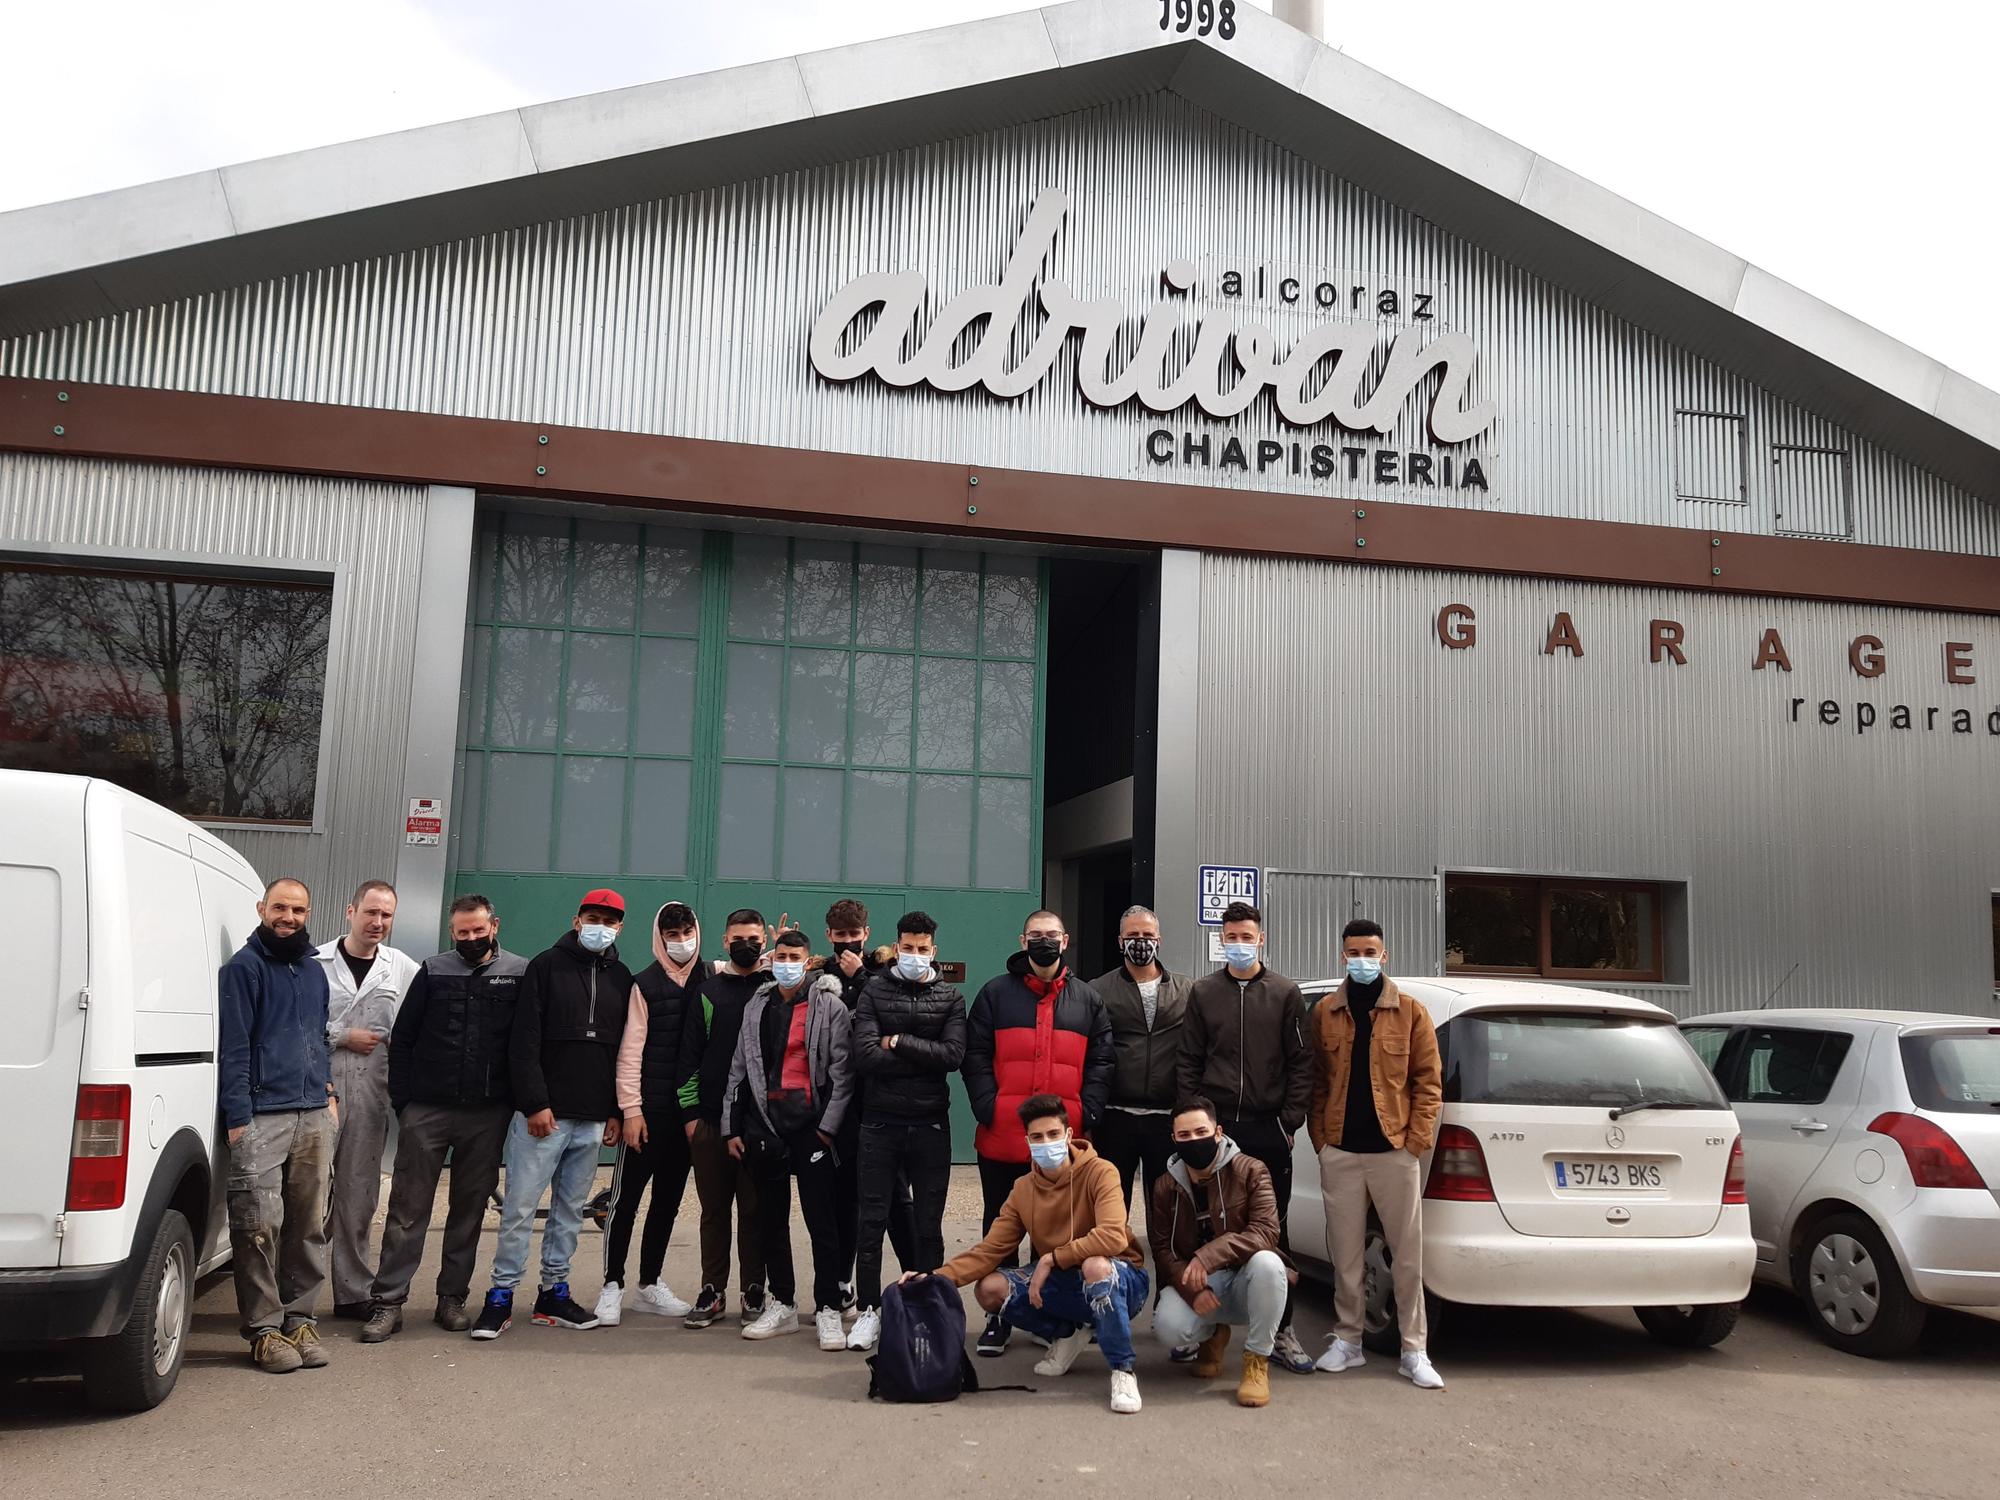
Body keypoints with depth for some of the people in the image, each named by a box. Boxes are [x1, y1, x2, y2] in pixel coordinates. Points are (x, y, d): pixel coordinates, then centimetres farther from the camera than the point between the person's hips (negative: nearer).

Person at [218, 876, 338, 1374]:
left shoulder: (314, 971, 20)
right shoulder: (243, 968, -1)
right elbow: (232, 1048, -6)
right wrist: (237, 1117, -11)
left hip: (314, 1115, 6)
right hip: (261, 1117, -6)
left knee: (310, 1225, 6)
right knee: (261, 1226, -7)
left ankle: (299, 1318, 16)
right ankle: (264, 1329, 2)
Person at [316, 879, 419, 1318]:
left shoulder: (405, 970, 7)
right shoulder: (317, 962, 2)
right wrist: (342, 1036, -7)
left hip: (370, 1096, 2)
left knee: (358, 1198, 9)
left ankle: (353, 1291, 18)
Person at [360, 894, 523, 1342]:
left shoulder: (520, 974, 1)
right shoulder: (433, 972, 4)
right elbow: (402, 1039, 6)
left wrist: (519, 1101, -3)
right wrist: (401, 1101, 0)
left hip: (488, 1115, 0)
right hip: (427, 1109, 0)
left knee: (470, 1208, 9)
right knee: (408, 1208, 1)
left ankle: (452, 1297, 19)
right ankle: (388, 1301, 6)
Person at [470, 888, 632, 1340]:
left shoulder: (622, 979, 11)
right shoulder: (547, 966, -2)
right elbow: (524, 1042, -7)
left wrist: (616, 1112, 8)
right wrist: (535, 1104, -14)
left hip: (593, 1120, 4)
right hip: (544, 1114, -4)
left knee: (571, 1210, 10)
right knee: (520, 1208, -3)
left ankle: (554, 1293, 20)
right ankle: (501, 1296, 7)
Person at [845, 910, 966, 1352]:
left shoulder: (951, 998, 7)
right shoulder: (874, 993, 4)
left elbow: (954, 1055, -10)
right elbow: (865, 1055, -11)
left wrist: (897, 1042, -11)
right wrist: (923, 1058, -10)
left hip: (930, 1125, 1)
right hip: (880, 1123, -1)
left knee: (929, 1224, 7)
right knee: (873, 1220, 3)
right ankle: (869, 1310, 12)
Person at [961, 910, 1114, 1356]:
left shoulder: (1087, 999, 10)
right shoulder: (995, 994, 5)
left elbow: (1102, 1061, 6)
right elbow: (976, 1057, 1)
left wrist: (1087, 1114, -7)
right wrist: (988, 1110, -11)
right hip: (1002, 1138, -1)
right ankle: (998, 1316, 18)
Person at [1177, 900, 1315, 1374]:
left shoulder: (1285, 993, 5)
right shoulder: (1203, 992, 8)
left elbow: (1301, 1064, 4)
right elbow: (1189, 1063, 8)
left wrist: (1289, 1120, -3)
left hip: (1268, 1130, -1)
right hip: (1214, 1126, 1)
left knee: (1274, 1231, 3)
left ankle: (1281, 1331, 12)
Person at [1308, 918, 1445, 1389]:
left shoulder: (1410, 1012, 2)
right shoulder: (1325, 1013, 7)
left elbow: (1429, 1081, 1)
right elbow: (1316, 1081, 8)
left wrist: (1416, 1140, -7)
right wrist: (1320, 1138, 1)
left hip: (1395, 1152, -2)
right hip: (1339, 1153, 2)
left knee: (1407, 1256, 3)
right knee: (1345, 1255, 9)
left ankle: (1414, 1352, 11)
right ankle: (1348, 1341, 20)